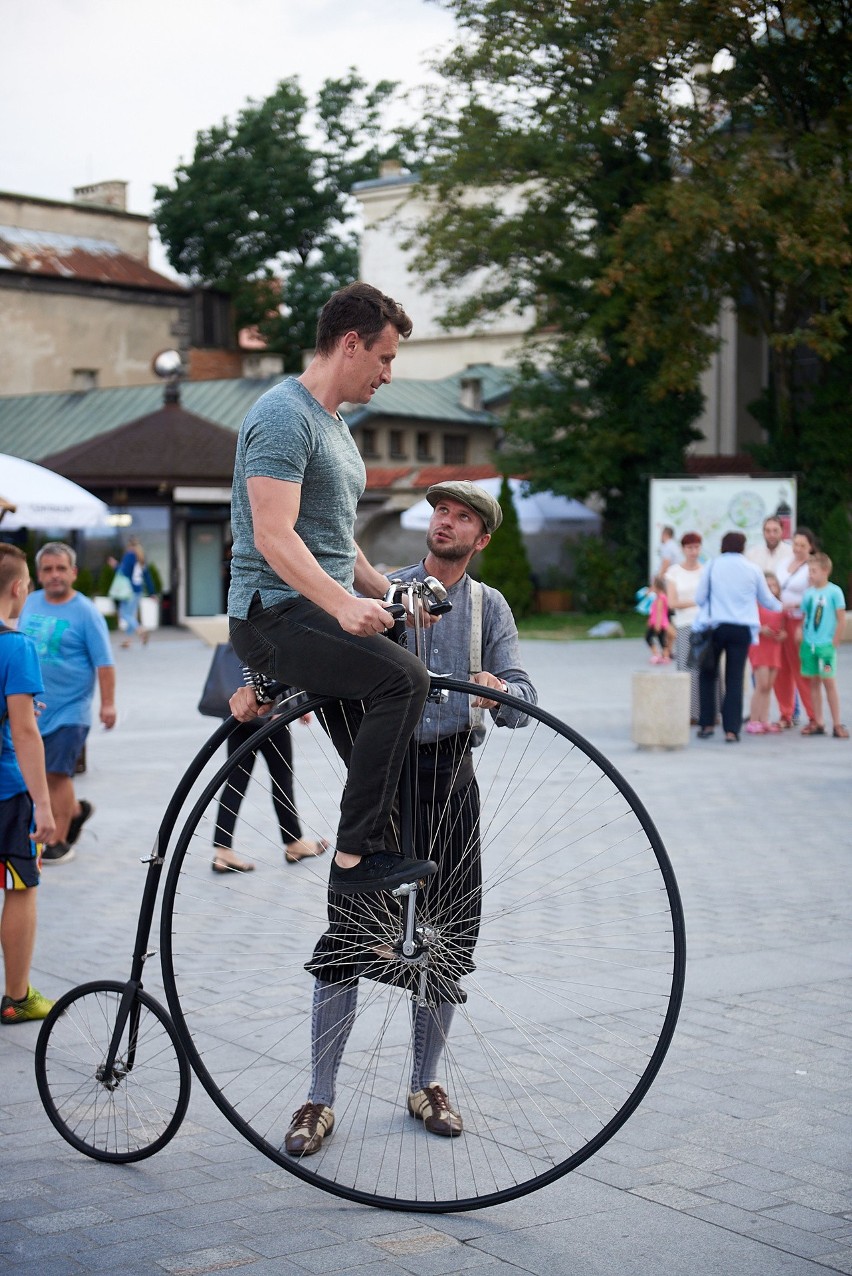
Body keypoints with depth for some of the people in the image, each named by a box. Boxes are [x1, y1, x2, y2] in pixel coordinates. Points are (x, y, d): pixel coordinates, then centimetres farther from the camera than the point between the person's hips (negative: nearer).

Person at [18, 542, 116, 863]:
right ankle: (76, 811, 36)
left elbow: (103, 662, -10)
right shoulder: (31, 603, 7)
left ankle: (59, 843, 4)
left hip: (69, 710, -6)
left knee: (56, 773, -6)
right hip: (33, 707, 6)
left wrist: (107, 703, -16)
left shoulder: (85, 612, -10)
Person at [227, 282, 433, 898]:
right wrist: (344, 604, -34)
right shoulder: (284, 415, -12)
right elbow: (273, 535, -22)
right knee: (405, 677, -29)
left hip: (326, 612, 10)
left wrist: (391, 593, 14)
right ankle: (357, 854, -26)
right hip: (276, 614, -10)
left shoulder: (335, 425, 20)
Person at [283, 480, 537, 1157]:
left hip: (450, 776, 2)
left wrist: (499, 690, -21)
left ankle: (427, 1084, 24)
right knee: (348, 936, -5)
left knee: (447, 935, 7)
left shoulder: (490, 607, 12)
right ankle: (320, 1099, 3)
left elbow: (522, 703, 3)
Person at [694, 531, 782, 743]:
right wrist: (780, 607, 35)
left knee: (708, 675, 13)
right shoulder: (753, 570, 1)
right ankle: (731, 729, -2)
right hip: (742, 629, 1)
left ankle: (706, 724, 10)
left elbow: (699, 598, 3)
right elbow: (766, 600, 13)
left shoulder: (712, 567, -1)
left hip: (716, 627, -1)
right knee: (735, 679, 3)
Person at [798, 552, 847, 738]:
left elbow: (842, 620, -7)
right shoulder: (808, 593, 8)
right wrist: (801, 634, -1)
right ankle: (818, 723, 14)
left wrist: (834, 642, -9)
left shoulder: (834, 591, -6)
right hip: (809, 644, 5)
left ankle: (837, 725, -2)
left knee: (828, 681, -7)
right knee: (814, 682, 8)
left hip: (826, 644, -5)